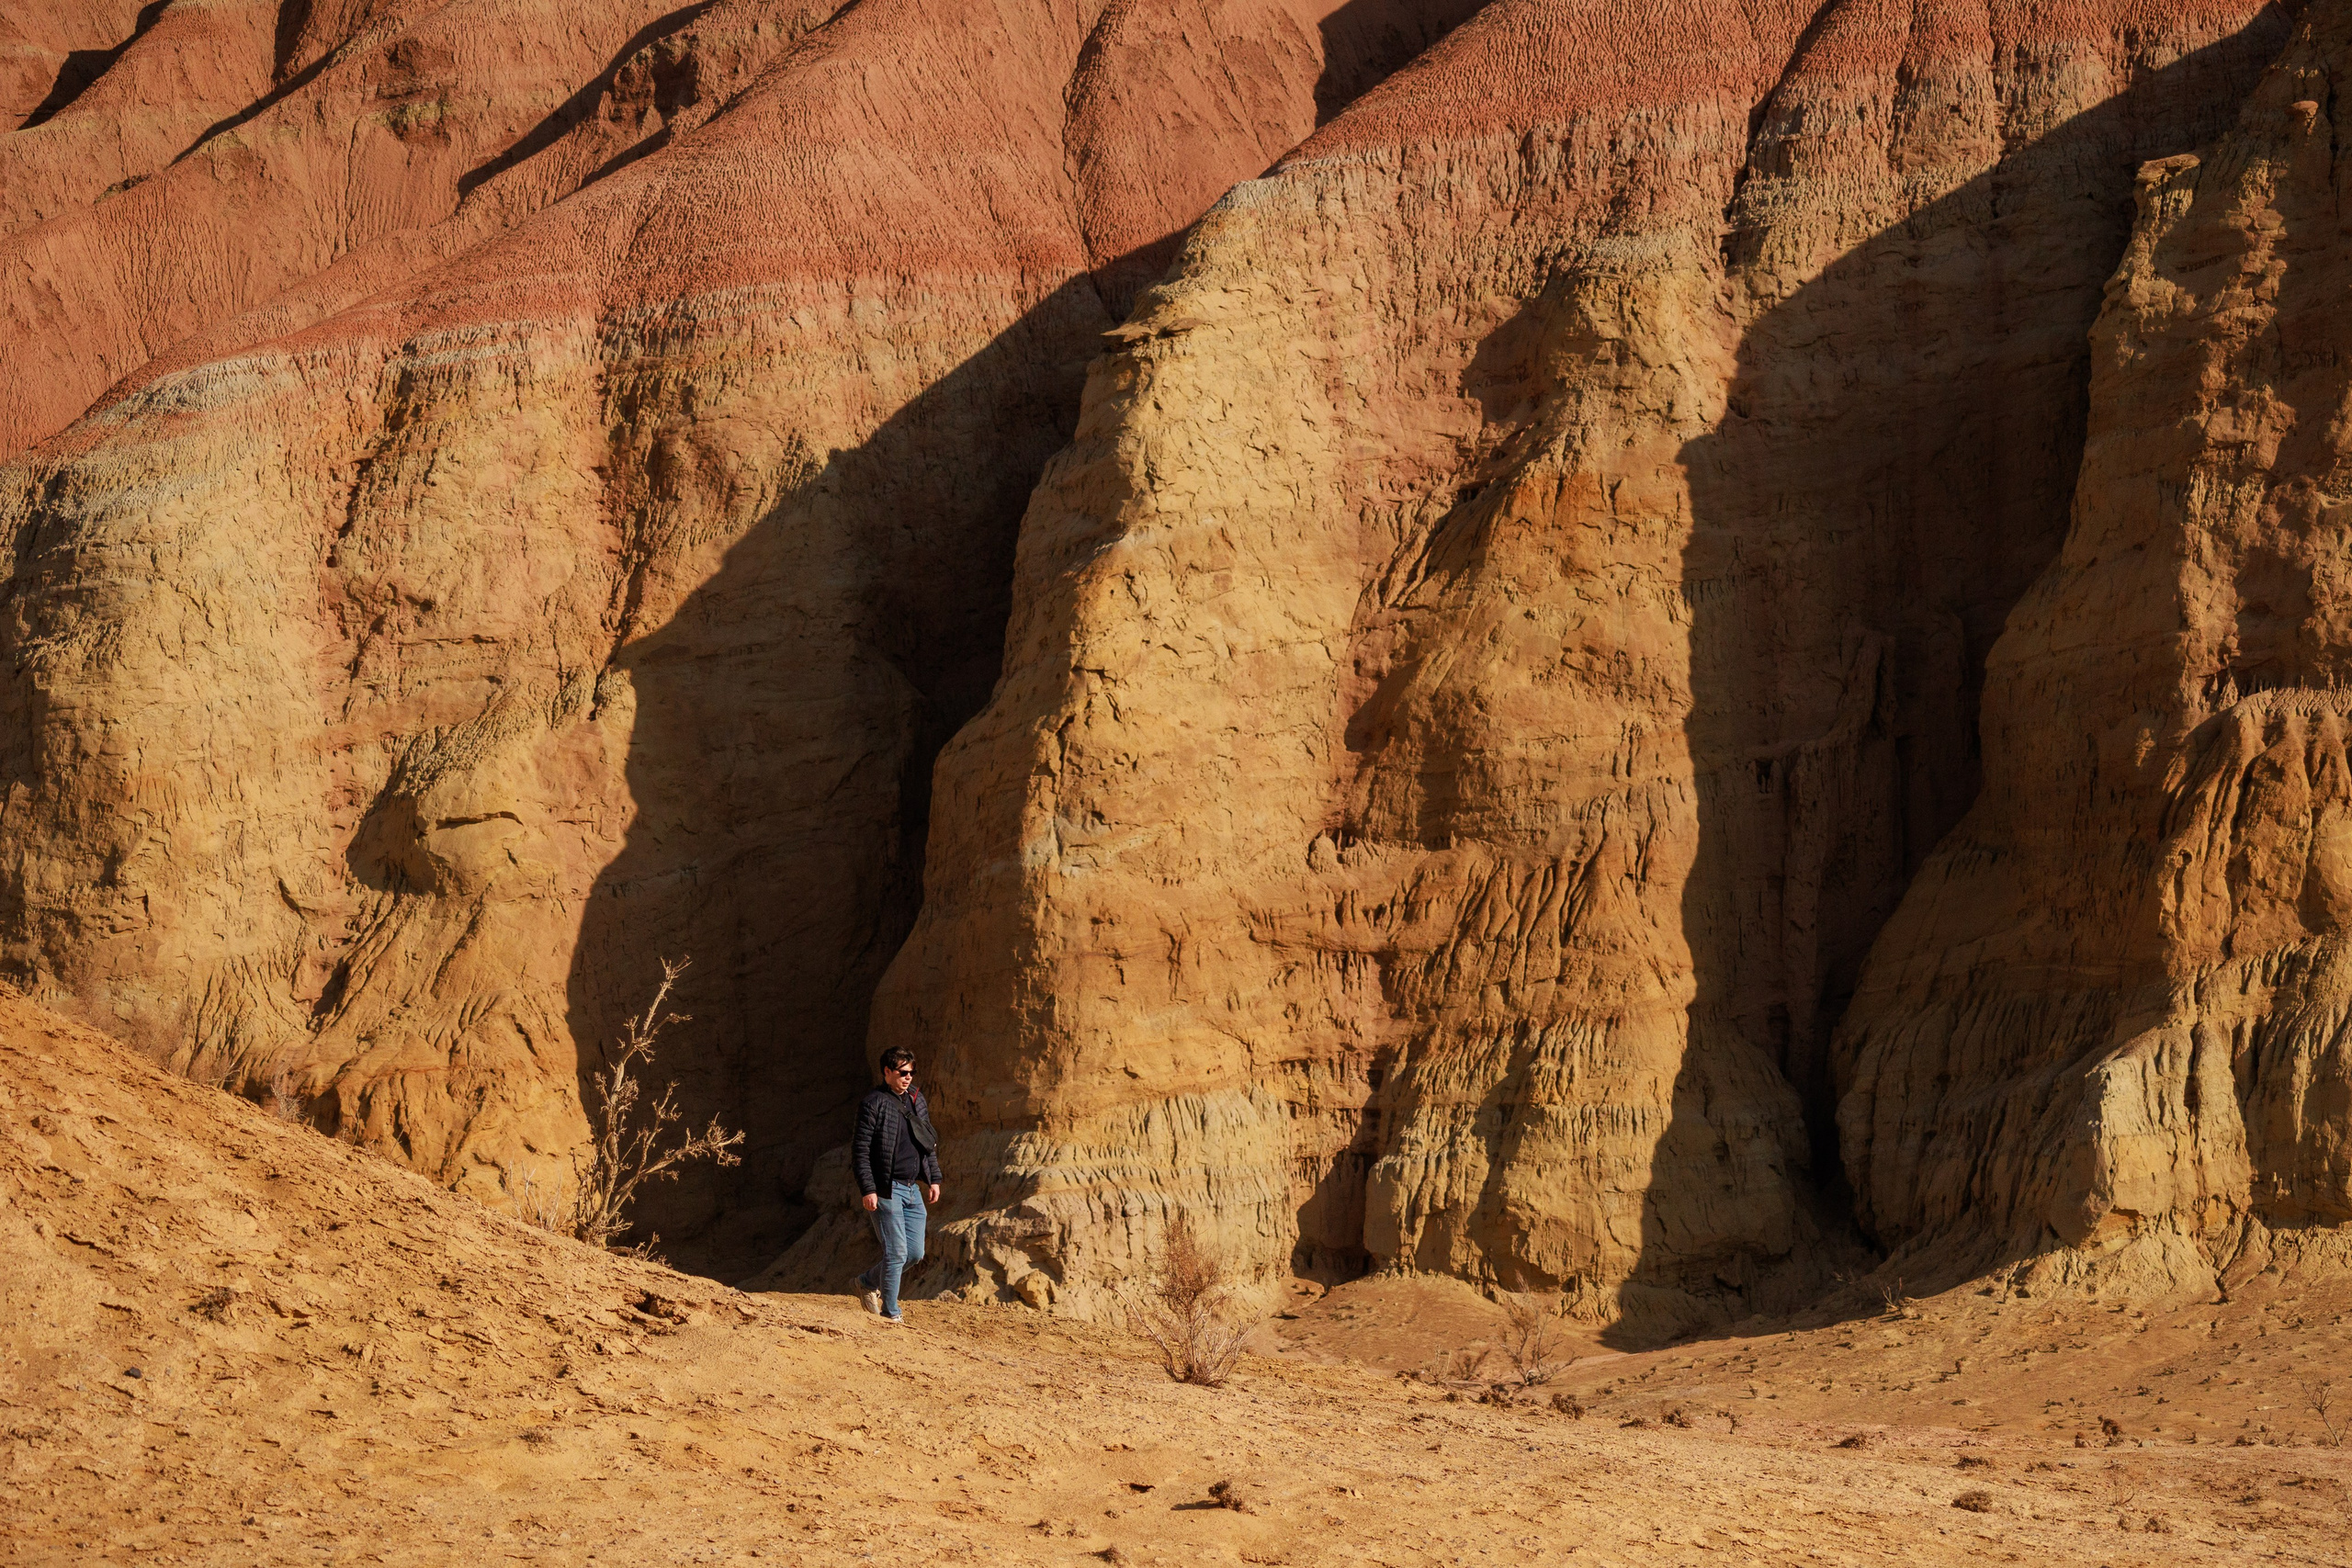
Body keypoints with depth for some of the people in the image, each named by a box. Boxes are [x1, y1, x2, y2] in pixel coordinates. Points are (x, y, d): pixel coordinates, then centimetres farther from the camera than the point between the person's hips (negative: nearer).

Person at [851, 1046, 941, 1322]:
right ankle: (890, 1313, 3)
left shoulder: (916, 1099, 13)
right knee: (896, 1252, -8)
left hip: (913, 1188, 7)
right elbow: (861, 1149, -12)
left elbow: (929, 1142, 22)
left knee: (915, 1253, 8)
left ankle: (869, 1282, 29)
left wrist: (934, 1179, 16)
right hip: (886, 1189, -7)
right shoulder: (873, 1103, -9)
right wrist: (867, 1190, -18)